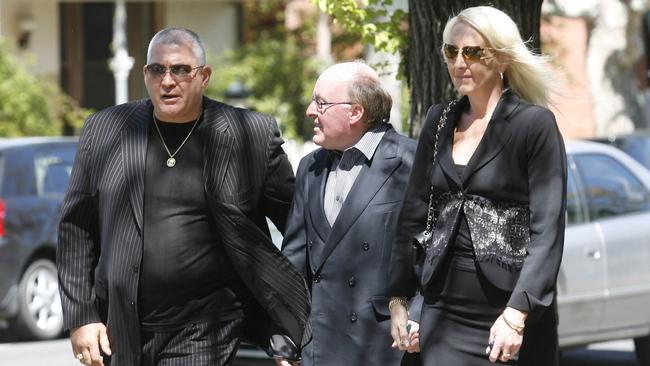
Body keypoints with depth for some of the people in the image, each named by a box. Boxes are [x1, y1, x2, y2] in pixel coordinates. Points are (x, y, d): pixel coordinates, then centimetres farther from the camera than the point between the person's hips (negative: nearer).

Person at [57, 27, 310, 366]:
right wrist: (80, 317, 2)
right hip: (118, 332, 3)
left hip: (203, 338, -3)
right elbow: (76, 227, 8)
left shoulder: (253, 135, 0)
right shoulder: (105, 131, 6)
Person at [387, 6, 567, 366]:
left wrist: (518, 313, -20)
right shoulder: (439, 120, 11)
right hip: (445, 310, 4)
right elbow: (414, 214, 14)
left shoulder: (535, 123, -6)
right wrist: (397, 297, 7)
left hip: (513, 312, -4)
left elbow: (547, 230, -11)